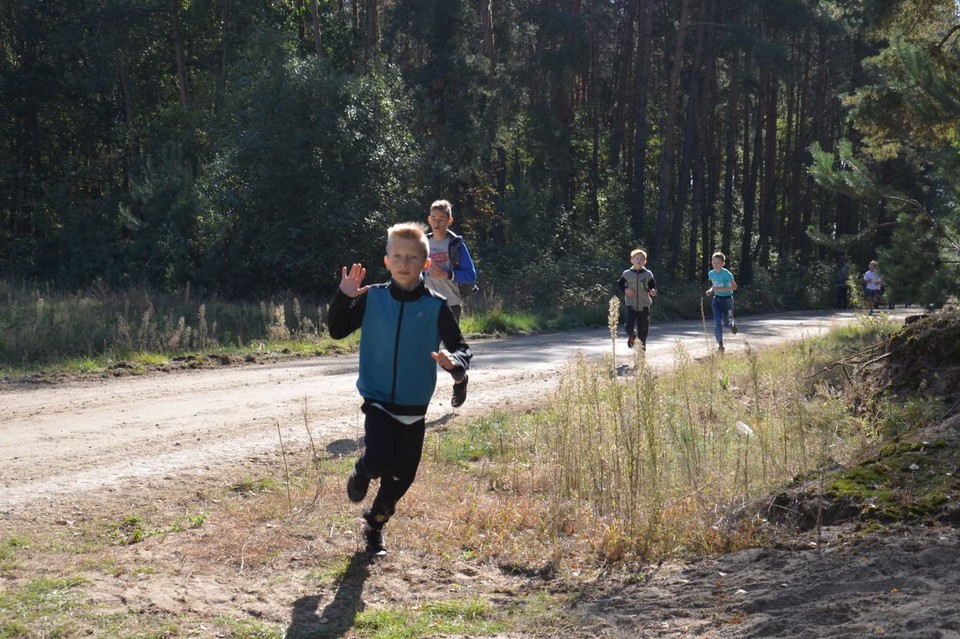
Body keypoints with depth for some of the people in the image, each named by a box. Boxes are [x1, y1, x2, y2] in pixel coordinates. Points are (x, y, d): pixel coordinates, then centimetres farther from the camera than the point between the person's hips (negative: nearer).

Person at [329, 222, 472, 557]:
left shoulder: (436, 306, -7)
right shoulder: (372, 298, -5)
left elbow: (461, 346, -4)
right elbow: (338, 331, 2)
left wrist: (455, 361, -28)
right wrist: (344, 297, -14)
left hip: (415, 409, 2)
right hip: (377, 401, -2)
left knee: (402, 476, 12)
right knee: (380, 461, -23)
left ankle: (375, 523, 39)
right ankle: (361, 473, 15)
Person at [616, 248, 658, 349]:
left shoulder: (648, 274, -2)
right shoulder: (627, 274, -2)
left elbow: (653, 287, 6)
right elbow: (619, 284, 12)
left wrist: (653, 292, -16)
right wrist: (625, 289, -8)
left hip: (644, 306, 1)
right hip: (631, 306, -1)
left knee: (643, 330, 5)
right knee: (628, 327, -15)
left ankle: (642, 347, 26)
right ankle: (632, 336, 21)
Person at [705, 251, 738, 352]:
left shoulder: (726, 273, -19)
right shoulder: (711, 273, -1)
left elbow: (734, 287, -18)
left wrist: (721, 289, -26)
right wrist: (711, 290, -4)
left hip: (727, 299, -4)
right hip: (717, 299, 4)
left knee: (726, 323, 4)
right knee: (717, 322, -9)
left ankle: (733, 323, 43)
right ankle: (720, 344, -3)